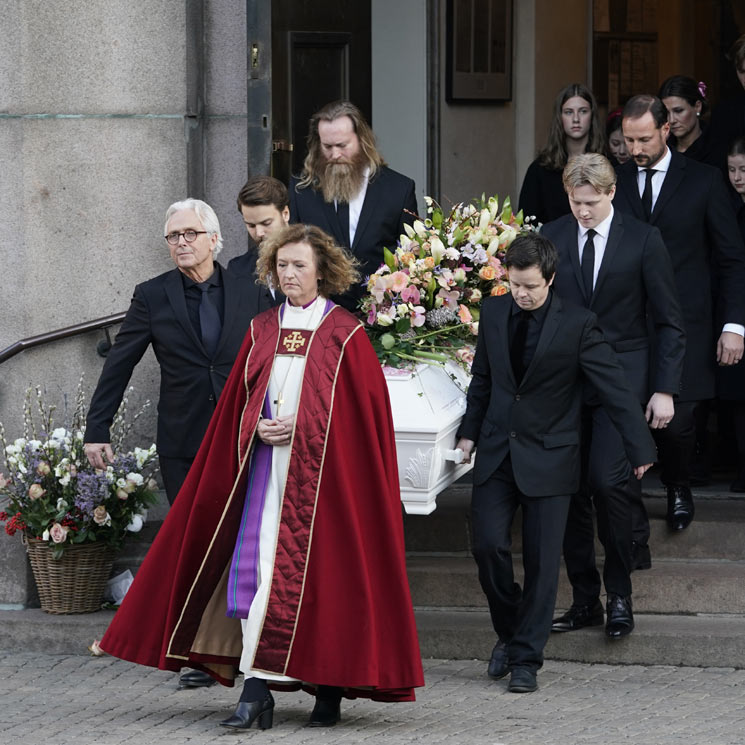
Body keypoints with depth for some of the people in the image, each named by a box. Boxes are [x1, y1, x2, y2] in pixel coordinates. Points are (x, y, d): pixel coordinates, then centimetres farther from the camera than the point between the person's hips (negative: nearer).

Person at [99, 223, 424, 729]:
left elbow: (364, 412, -4)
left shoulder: (345, 335, -1)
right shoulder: (262, 331, 12)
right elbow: (240, 404, 14)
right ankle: (255, 692, -12)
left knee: (320, 571, -2)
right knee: (259, 569, -8)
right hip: (267, 470, 3)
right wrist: (259, 428, -6)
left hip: (324, 473, -3)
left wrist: (302, 426, -12)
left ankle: (330, 688, 10)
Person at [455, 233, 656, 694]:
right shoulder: (494, 313, 4)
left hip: (548, 457, -3)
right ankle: (509, 632, 17)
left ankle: (526, 659, 7)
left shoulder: (577, 325, -9)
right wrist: (469, 431, 16)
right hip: (497, 452, 3)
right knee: (488, 544, -8)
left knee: (541, 561, -2)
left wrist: (641, 448, -8)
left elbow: (614, 386, -7)